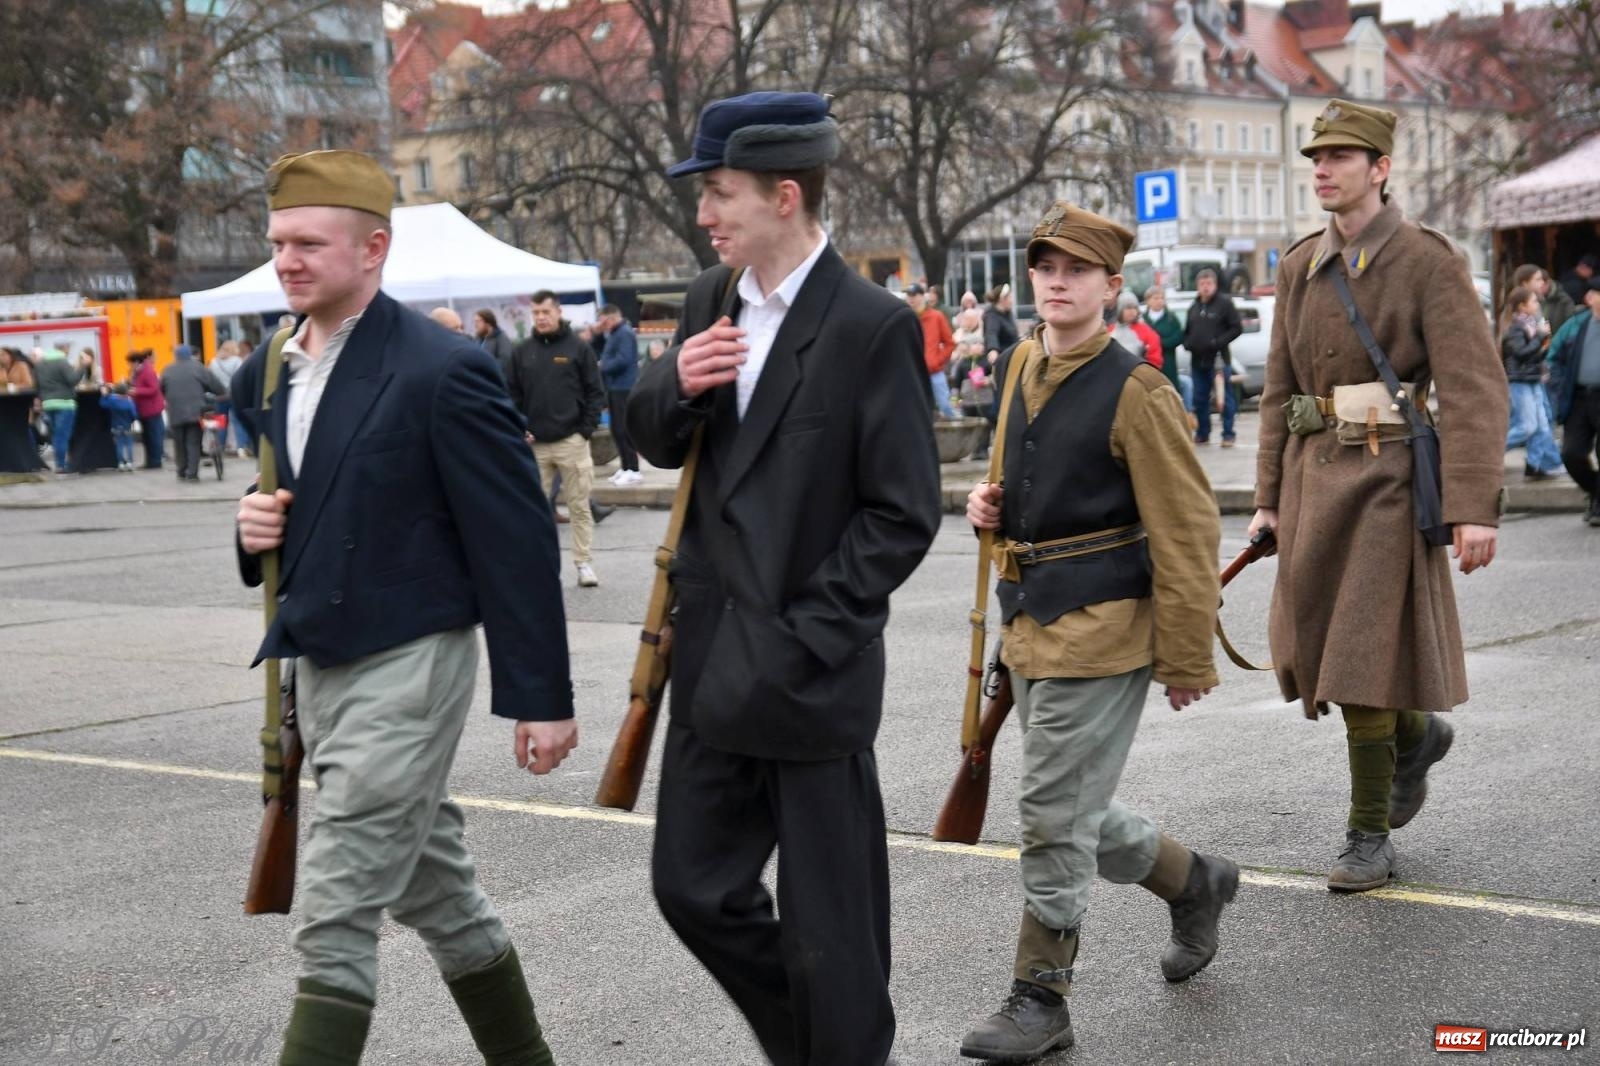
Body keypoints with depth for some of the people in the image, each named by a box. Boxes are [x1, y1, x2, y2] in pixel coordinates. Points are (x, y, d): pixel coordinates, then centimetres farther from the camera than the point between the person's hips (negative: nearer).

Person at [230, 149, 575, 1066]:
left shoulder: (443, 371, -16)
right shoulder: (263, 378, 7)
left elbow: (517, 539, -14)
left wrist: (542, 696, -14)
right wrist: (259, 527, -4)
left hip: (408, 662, -8)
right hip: (318, 663, 8)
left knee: (337, 913, -8)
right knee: (435, 890, 19)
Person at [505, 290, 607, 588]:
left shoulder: (579, 348, 2)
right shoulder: (521, 352, 8)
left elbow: (595, 393, 2)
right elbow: (512, 395, 11)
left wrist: (586, 430, -6)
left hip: (572, 441, -2)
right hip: (534, 444, 2)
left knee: (580, 506, 2)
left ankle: (584, 563, 7)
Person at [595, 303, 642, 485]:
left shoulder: (625, 334, -12)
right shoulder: (614, 334, 20)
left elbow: (623, 360, -22)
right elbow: (608, 357, 24)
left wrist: (602, 367, -10)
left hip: (624, 389, -10)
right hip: (615, 388, 10)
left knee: (624, 430, -10)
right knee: (617, 430, 12)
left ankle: (633, 470, -7)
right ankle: (624, 467, 17)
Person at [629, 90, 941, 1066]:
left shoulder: (872, 326, -14)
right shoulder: (711, 299, 7)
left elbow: (904, 512, -14)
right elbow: (659, 445, 15)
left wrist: (799, 638, -16)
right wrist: (675, 387, -8)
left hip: (810, 672, -7)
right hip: (714, 658, 7)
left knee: (827, 924, 4)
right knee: (693, 885, 14)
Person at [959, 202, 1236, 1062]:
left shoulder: (1136, 393, -13)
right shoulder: (1021, 368, 9)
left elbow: (1186, 532, -12)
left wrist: (1187, 660, -12)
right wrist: (992, 502, 5)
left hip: (1100, 629, -8)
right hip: (1032, 626, 8)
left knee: (1055, 814, -4)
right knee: (1071, 812, 14)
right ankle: (1195, 883, 38)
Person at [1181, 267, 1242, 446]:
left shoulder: (1225, 303, -3)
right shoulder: (1194, 307, 16)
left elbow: (1237, 328, -7)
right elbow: (1187, 331, 24)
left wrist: (1218, 342, -17)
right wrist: (1188, 343, 3)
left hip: (1219, 359, -6)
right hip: (1198, 360, 6)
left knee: (1225, 398, -2)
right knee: (1200, 398, 9)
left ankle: (1228, 435, 1)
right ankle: (1202, 433, 18)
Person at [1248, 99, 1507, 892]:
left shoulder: (1428, 261, -8)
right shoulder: (1300, 268, 10)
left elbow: (1473, 389, -13)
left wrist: (1475, 508, -21)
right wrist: (1269, 497, 11)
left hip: (1390, 479, -6)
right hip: (1315, 476, 6)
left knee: (1366, 653, -5)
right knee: (1315, 647, 9)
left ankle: (1370, 837, 8)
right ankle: (1415, 730, 39)